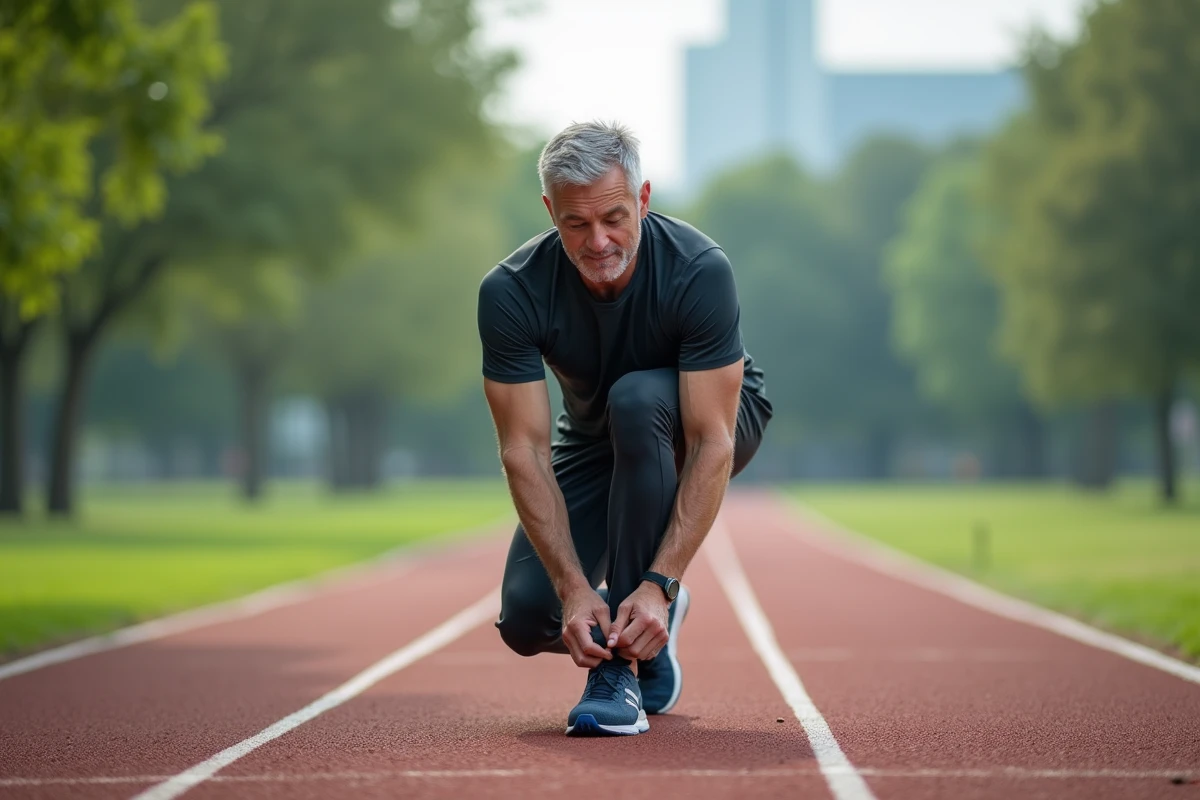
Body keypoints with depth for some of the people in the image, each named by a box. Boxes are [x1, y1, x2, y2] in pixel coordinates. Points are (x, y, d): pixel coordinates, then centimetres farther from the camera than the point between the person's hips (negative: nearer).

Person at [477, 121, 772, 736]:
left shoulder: (699, 271, -33)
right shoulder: (510, 292, -27)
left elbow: (712, 443, -35)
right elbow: (525, 452, -26)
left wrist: (658, 583, -44)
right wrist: (574, 588, -37)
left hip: (710, 419, -2)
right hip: (593, 438, 2)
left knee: (637, 398, -39)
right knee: (528, 619, -18)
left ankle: (625, 663, -29)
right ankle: (652, 623, 18)